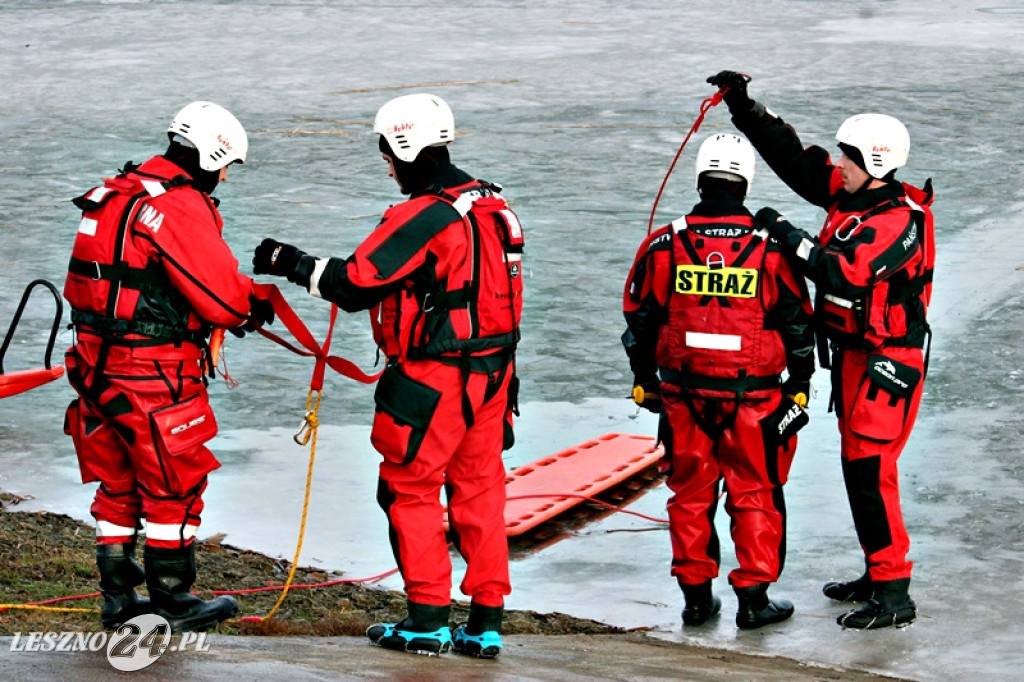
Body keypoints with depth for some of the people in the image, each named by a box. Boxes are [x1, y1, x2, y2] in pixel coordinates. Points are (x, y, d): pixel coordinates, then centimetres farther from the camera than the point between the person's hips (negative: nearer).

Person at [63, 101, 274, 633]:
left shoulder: (119, 194, 11)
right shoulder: (183, 208, -18)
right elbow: (221, 297, -20)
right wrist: (256, 306, 2)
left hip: (97, 362, 9)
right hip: (155, 370, -9)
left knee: (117, 484, 18)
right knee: (173, 486, 6)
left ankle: (119, 598, 25)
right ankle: (171, 602, 14)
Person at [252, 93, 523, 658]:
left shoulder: (421, 218, -18)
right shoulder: (492, 205, 8)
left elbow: (356, 284, -17)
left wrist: (289, 263, -5)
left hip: (433, 379, -8)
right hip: (493, 372, 8)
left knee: (410, 488, 5)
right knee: (479, 490, 12)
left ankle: (427, 618, 7)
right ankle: (486, 621, 13)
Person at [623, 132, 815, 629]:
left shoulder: (664, 245, -3)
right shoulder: (771, 249, -7)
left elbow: (639, 319, 5)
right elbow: (798, 326, 0)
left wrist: (644, 382, 18)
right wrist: (799, 390, 13)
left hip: (683, 393, 2)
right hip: (754, 397, -2)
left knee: (690, 492, 13)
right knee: (754, 494, 9)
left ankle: (696, 595, 18)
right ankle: (754, 597, 12)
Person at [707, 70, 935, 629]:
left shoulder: (901, 220, -21)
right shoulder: (849, 194, 5)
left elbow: (845, 273, -32)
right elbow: (792, 157, 9)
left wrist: (787, 235, -26)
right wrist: (743, 105, 3)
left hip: (886, 362, -10)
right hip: (850, 353, 10)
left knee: (870, 468, -12)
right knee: (858, 465, 16)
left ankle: (894, 595, -10)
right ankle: (878, 575, 27)